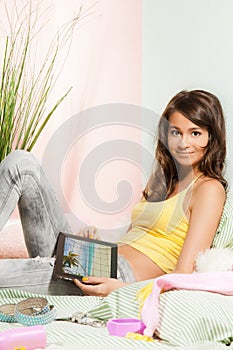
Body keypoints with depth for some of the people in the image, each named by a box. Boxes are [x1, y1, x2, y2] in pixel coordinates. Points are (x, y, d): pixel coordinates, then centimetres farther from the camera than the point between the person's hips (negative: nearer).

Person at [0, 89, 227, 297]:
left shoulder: (209, 188, -1)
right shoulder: (161, 180, 23)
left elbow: (184, 275, -10)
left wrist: (121, 290, -25)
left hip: (117, 275, -8)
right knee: (21, 163, -5)